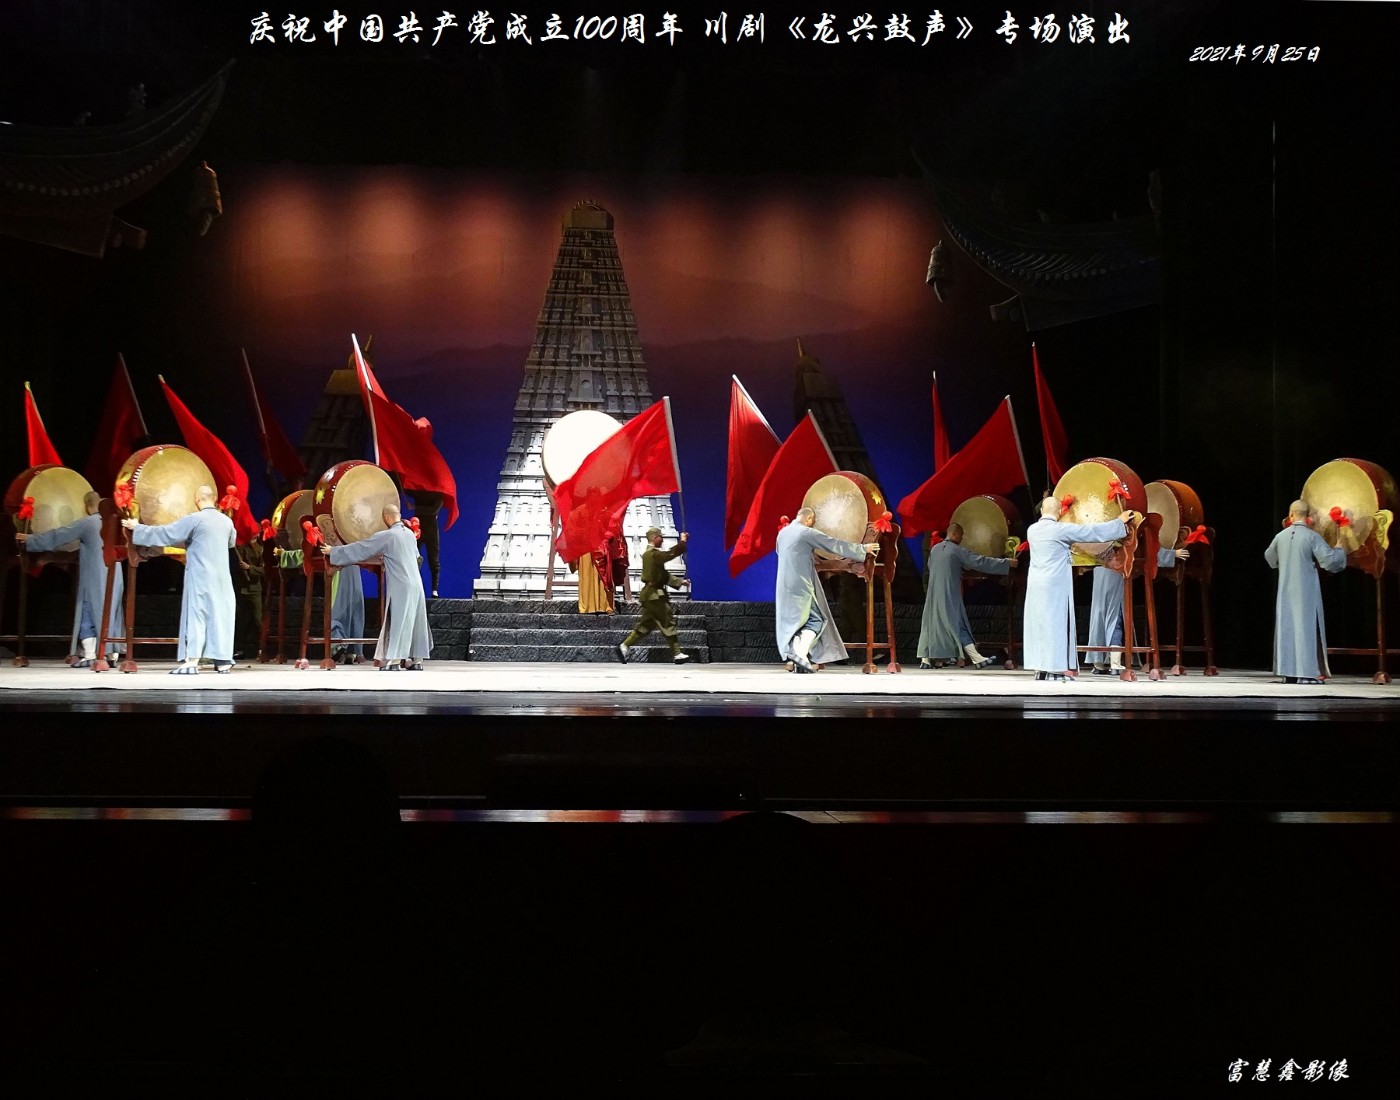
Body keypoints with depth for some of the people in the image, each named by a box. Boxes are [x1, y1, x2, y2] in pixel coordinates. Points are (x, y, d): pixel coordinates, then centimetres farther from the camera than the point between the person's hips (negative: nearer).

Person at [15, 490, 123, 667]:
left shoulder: (86, 523, -8)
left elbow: (58, 536, -2)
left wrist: (31, 540, 8)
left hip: (95, 579, -6)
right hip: (114, 578, 6)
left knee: (89, 613, 1)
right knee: (110, 614, 8)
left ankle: (89, 656, -3)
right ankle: (112, 654, 4)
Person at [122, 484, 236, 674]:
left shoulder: (195, 519, -11)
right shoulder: (226, 521, 8)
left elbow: (164, 533, -8)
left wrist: (137, 528, 2)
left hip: (200, 577, -5)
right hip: (221, 578, 5)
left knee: (195, 616, -5)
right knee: (220, 616, 7)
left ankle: (191, 661, -11)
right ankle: (223, 661, 5)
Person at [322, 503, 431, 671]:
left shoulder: (387, 536, -11)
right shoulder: (410, 534, 11)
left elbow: (360, 547, -6)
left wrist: (333, 551, 4)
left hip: (401, 588, -7)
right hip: (415, 585, 7)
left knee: (397, 623, -7)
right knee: (413, 622, 10)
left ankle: (393, 662, -10)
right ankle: (417, 660, 11)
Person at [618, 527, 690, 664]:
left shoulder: (649, 553, 17)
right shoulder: (653, 553, -15)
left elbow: (663, 575, 19)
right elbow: (671, 554, -25)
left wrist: (679, 582, 14)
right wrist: (682, 542, -11)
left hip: (650, 594, 10)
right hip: (655, 594, -10)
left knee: (646, 624, 13)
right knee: (668, 623, -5)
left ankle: (625, 646, 9)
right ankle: (677, 654, -2)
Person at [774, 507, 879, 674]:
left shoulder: (782, 533, 13)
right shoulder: (808, 533, -8)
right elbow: (835, 544, -4)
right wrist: (863, 548, 4)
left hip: (784, 586, 7)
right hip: (801, 585, -7)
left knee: (792, 622, 9)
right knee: (814, 620, 0)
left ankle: (798, 663, 2)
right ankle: (801, 652, -20)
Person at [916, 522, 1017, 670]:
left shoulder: (934, 549, 9)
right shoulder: (957, 551, -10)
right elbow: (980, 561, -12)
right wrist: (1006, 563, -8)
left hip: (933, 595, 6)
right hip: (950, 595, -6)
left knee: (931, 624, 10)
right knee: (959, 625, -7)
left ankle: (925, 660, 8)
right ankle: (977, 659, -9)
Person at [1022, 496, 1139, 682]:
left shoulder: (1032, 530, 8)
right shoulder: (1060, 529, -12)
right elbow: (1091, 531, -7)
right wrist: (1119, 522, 4)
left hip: (1036, 586, 7)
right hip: (1055, 587, -6)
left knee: (1039, 625, 8)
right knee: (1056, 625, -3)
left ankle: (1041, 669, 9)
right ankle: (1056, 670, -5)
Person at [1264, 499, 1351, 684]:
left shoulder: (1281, 536, 3)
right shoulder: (1312, 537, -11)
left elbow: (1269, 558, 21)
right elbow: (1331, 560, -15)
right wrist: (1342, 541, 0)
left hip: (1286, 592, 4)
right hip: (1307, 592, -4)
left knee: (1287, 627, 8)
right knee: (1307, 627, -2)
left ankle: (1288, 672, 6)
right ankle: (1307, 672, -7)